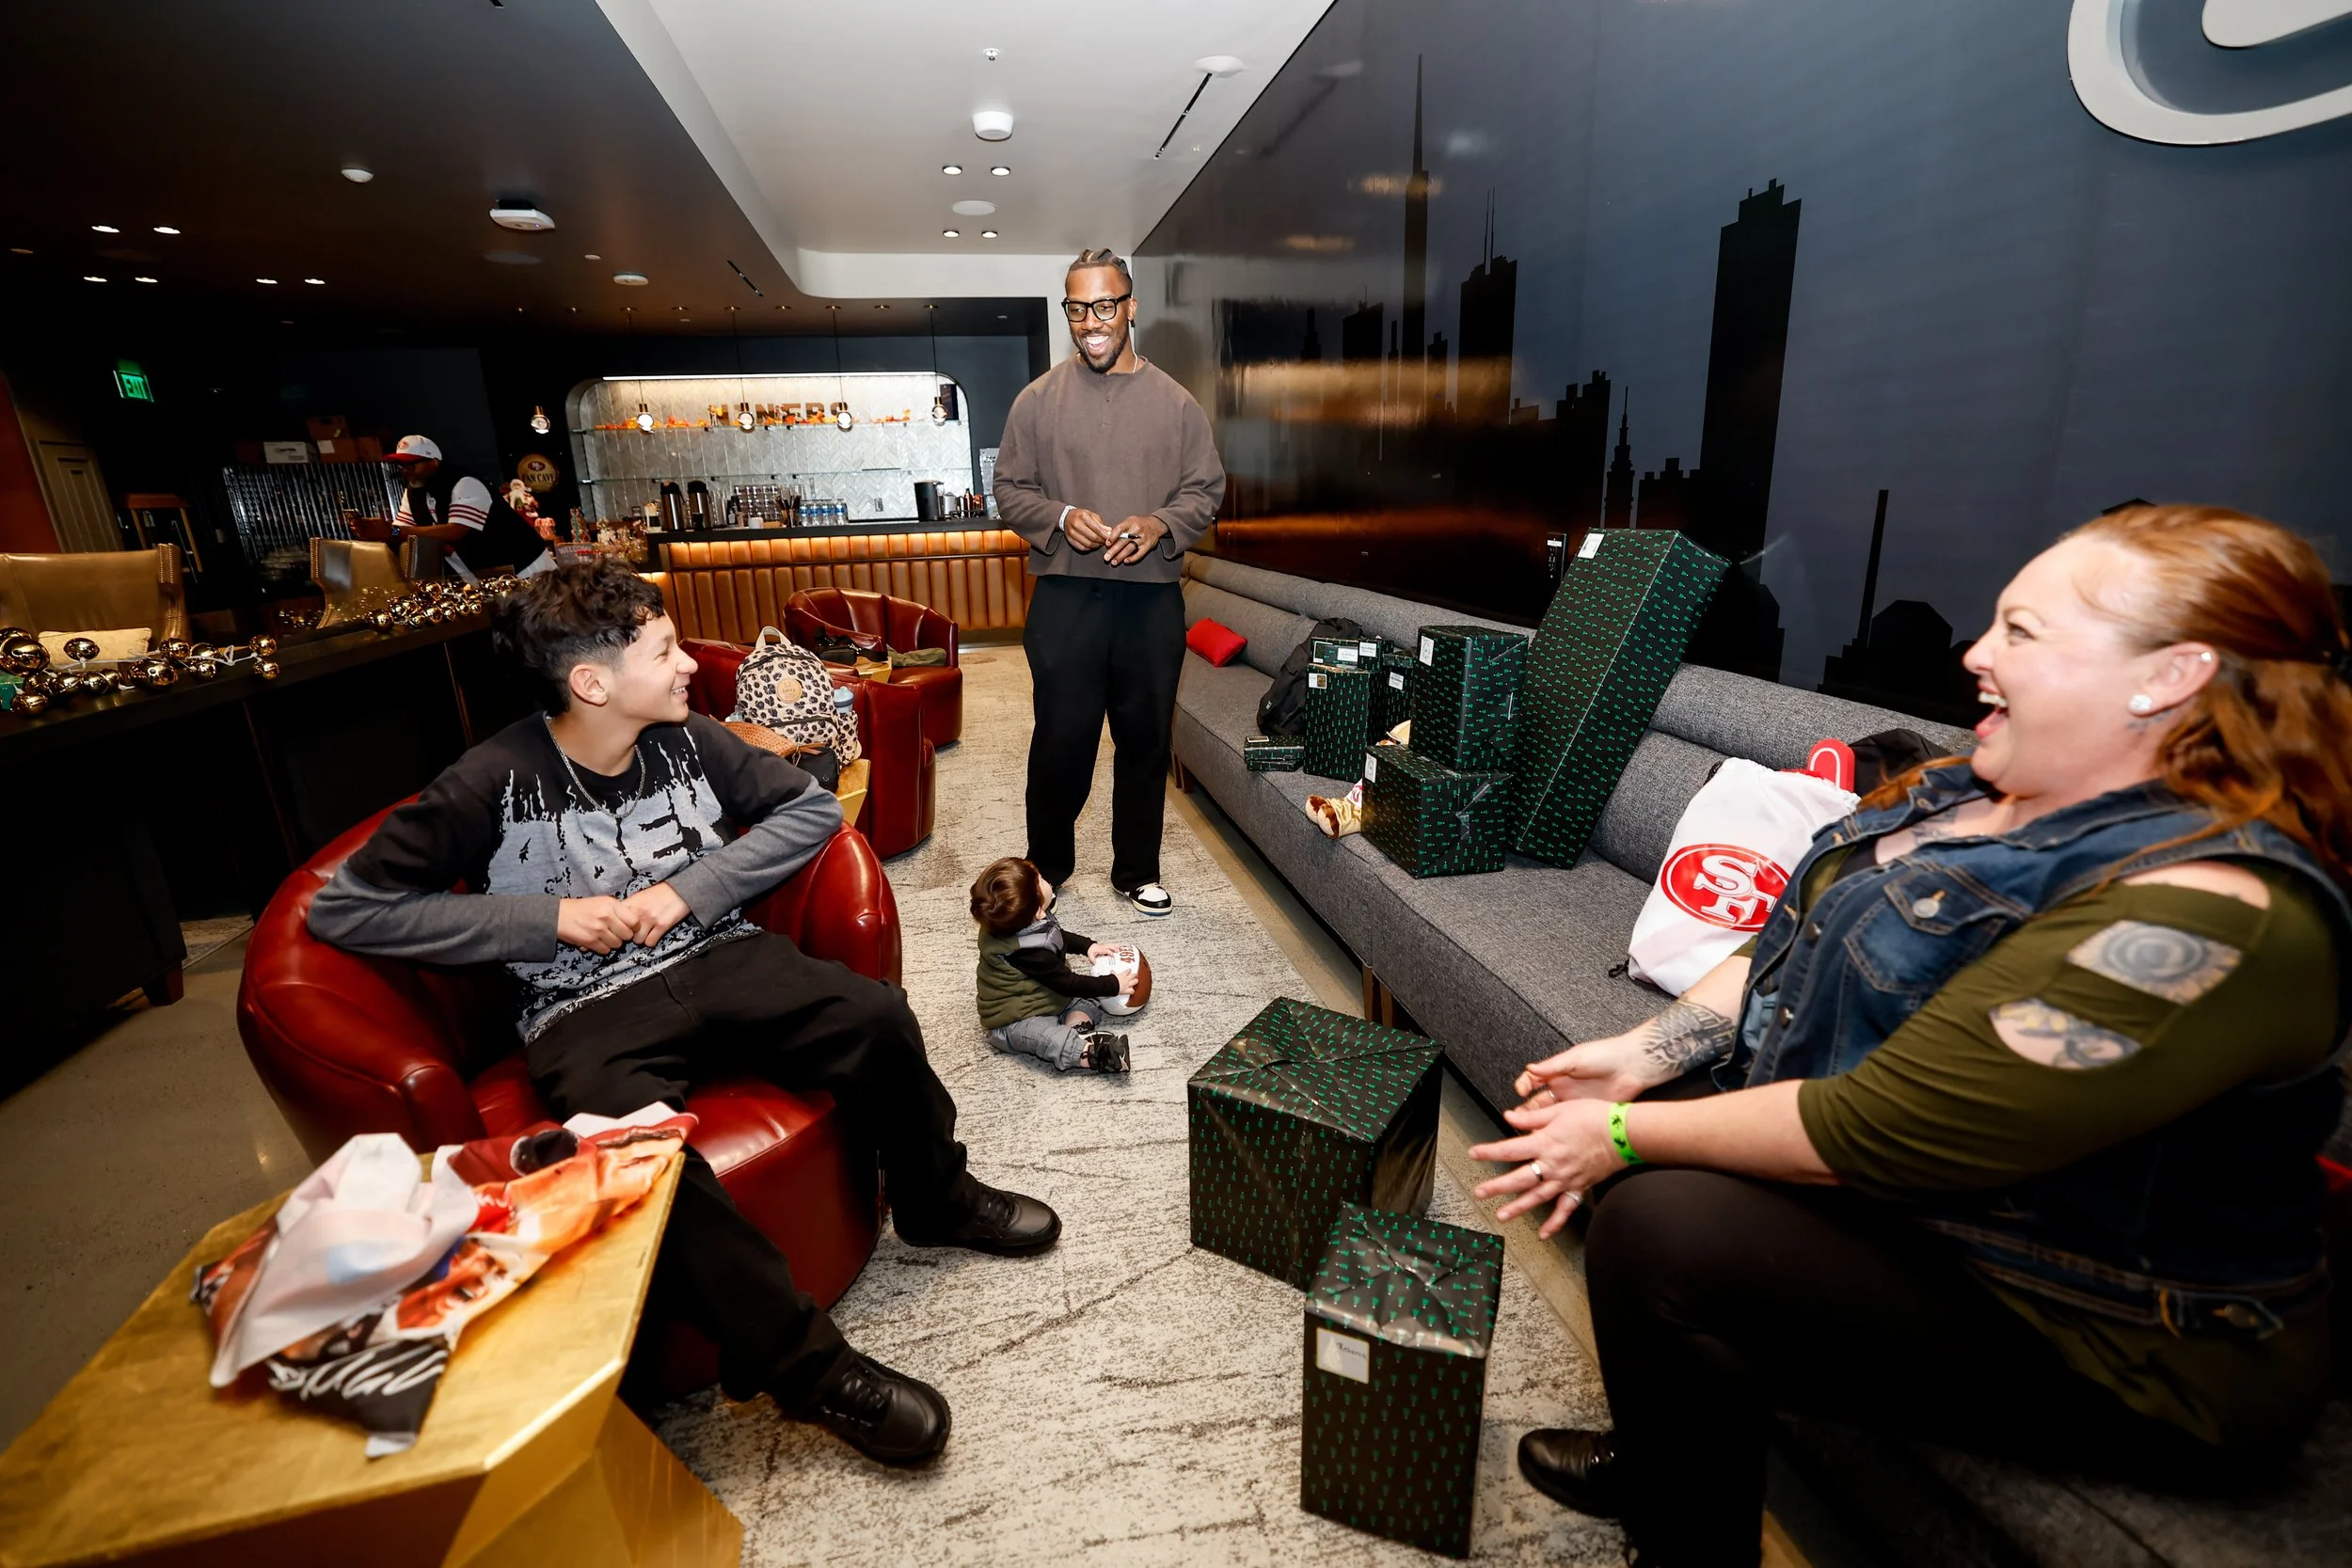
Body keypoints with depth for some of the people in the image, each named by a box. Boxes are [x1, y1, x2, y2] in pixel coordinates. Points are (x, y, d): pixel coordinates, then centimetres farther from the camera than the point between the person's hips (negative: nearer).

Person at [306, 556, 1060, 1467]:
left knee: (875, 1019, -22)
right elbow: (343, 908, -3)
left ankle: (934, 1202, 6)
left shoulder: (687, 741, 3)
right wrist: (549, 918, -11)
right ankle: (804, 1364, -18)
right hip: (587, 1007, -2)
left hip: (715, 955, 3)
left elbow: (812, 808, 7)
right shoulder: (495, 784, -7)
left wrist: (691, 888, -6)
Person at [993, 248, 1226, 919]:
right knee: (1061, 740, 2)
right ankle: (1046, 869, 23)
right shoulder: (1039, 398, 4)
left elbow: (1207, 488, 7)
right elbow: (1010, 490, 5)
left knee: (1146, 740, 9)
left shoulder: (1174, 401, 7)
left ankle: (1137, 871, 26)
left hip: (1153, 598, 2)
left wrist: (1161, 524, -12)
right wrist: (1061, 518, -14)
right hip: (1065, 596, -1)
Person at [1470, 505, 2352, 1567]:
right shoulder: (1980, 791, 2)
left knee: (1659, 1229, -24)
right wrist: (1641, 1055, -6)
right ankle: (1660, 1457, 24)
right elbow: (1789, 946, 6)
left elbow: (1881, 1129, -30)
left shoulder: (2200, 911, -28)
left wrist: (1626, 1136, -20)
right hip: (1906, 1186, 8)